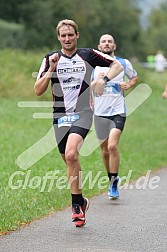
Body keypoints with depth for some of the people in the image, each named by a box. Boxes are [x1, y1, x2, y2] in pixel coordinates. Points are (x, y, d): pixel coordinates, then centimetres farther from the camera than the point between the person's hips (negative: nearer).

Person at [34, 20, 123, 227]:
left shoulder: (88, 55, 3)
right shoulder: (50, 59, 5)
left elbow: (117, 65, 11)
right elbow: (38, 90, 0)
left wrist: (103, 79, -6)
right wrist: (51, 69, -11)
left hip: (82, 112, -3)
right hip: (60, 115, 3)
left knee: (71, 154, -24)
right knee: (69, 161, 8)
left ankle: (76, 204, -15)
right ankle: (80, 201, 26)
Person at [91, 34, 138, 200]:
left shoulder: (124, 63, 5)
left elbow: (134, 77, 22)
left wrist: (128, 85, 1)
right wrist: (96, 81, -13)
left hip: (118, 111, -2)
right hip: (100, 112, 2)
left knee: (112, 146, -19)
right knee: (105, 151, 8)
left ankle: (114, 183, -10)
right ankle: (112, 179, 29)